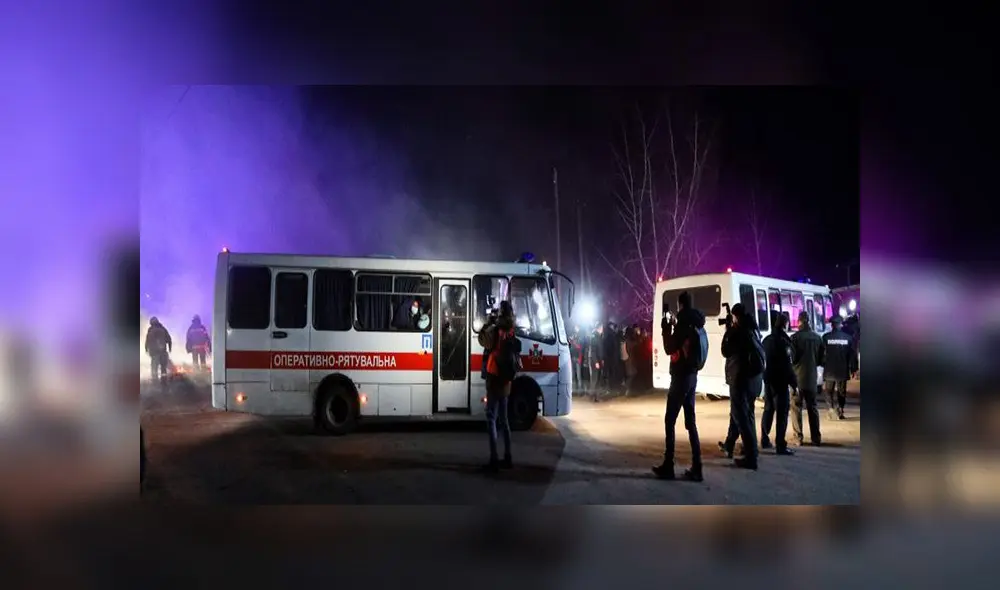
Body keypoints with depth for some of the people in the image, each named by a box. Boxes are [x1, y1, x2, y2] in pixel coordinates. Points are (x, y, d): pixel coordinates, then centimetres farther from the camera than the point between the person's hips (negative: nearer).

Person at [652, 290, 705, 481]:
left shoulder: (683, 323, -15)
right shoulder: (696, 324, 11)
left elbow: (669, 349, -14)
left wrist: (667, 328, -5)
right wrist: (674, 326, 19)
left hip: (681, 377, -8)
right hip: (691, 376, 8)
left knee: (670, 421, -3)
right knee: (690, 421, 9)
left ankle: (668, 466, -2)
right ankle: (696, 468, 8)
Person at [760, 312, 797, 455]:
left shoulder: (766, 340, 11)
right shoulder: (783, 341, -14)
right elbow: (787, 366, -18)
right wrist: (794, 384, -14)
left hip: (768, 380, 8)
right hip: (780, 381, -8)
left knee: (768, 409, 18)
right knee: (782, 412, -6)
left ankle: (764, 440, 23)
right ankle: (780, 445, -9)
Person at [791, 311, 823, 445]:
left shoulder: (795, 337, -12)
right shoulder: (817, 337, 2)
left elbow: (792, 357, -13)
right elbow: (821, 358, 8)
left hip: (798, 377, -4)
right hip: (812, 377, 4)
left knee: (796, 408, 4)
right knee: (812, 407, 11)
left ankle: (798, 437, 1)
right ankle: (816, 437, 12)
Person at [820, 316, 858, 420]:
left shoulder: (826, 337, -7)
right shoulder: (848, 338, -2)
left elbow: (821, 354, -4)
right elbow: (853, 355, 0)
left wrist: (821, 363, 11)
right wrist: (853, 369, 7)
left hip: (829, 370, -1)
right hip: (843, 370, 1)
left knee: (828, 391, 11)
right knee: (842, 392, 13)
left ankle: (833, 407, -10)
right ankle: (840, 411, 11)